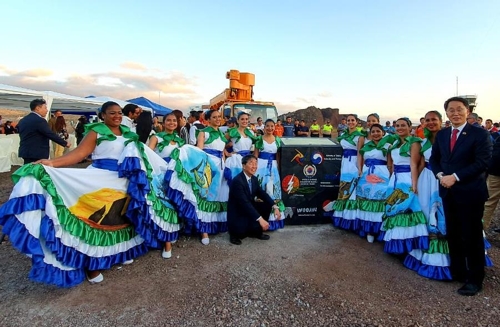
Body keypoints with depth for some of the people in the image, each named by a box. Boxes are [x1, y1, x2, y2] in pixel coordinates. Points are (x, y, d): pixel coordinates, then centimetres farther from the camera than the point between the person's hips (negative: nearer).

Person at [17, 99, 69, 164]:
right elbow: (51, 135, -14)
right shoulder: (39, 120, -15)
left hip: (25, 152, 9)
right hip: (37, 154, -9)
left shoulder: (22, 120, 13)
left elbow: (22, 136, 20)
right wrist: (65, 143, -6)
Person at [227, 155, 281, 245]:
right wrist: (260, 219, -36)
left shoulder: (254, 179, 2)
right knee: (256, 226, -28)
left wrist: (275, 207, -14)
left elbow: (262, 194, 3)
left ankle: (257, 232, 10)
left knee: (268, 205, -6)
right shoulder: (237, 181, -25)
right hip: (237, 214, -9)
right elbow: (244, 202, -32)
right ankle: (235, 232, 2)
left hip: (249, 208, 9)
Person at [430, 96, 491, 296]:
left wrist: (455, 177, -20)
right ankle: (457, 271, 29)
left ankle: (474, 279, 18)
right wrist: (440, 175, -7)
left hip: (470, 193, -5)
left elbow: (482, 163, -16)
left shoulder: (480, 134, -8)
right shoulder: (441, 135, 10)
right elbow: (434, 159, 12)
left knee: (471, 236, 3)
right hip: (448, 192, 6)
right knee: (453, 234, 14)